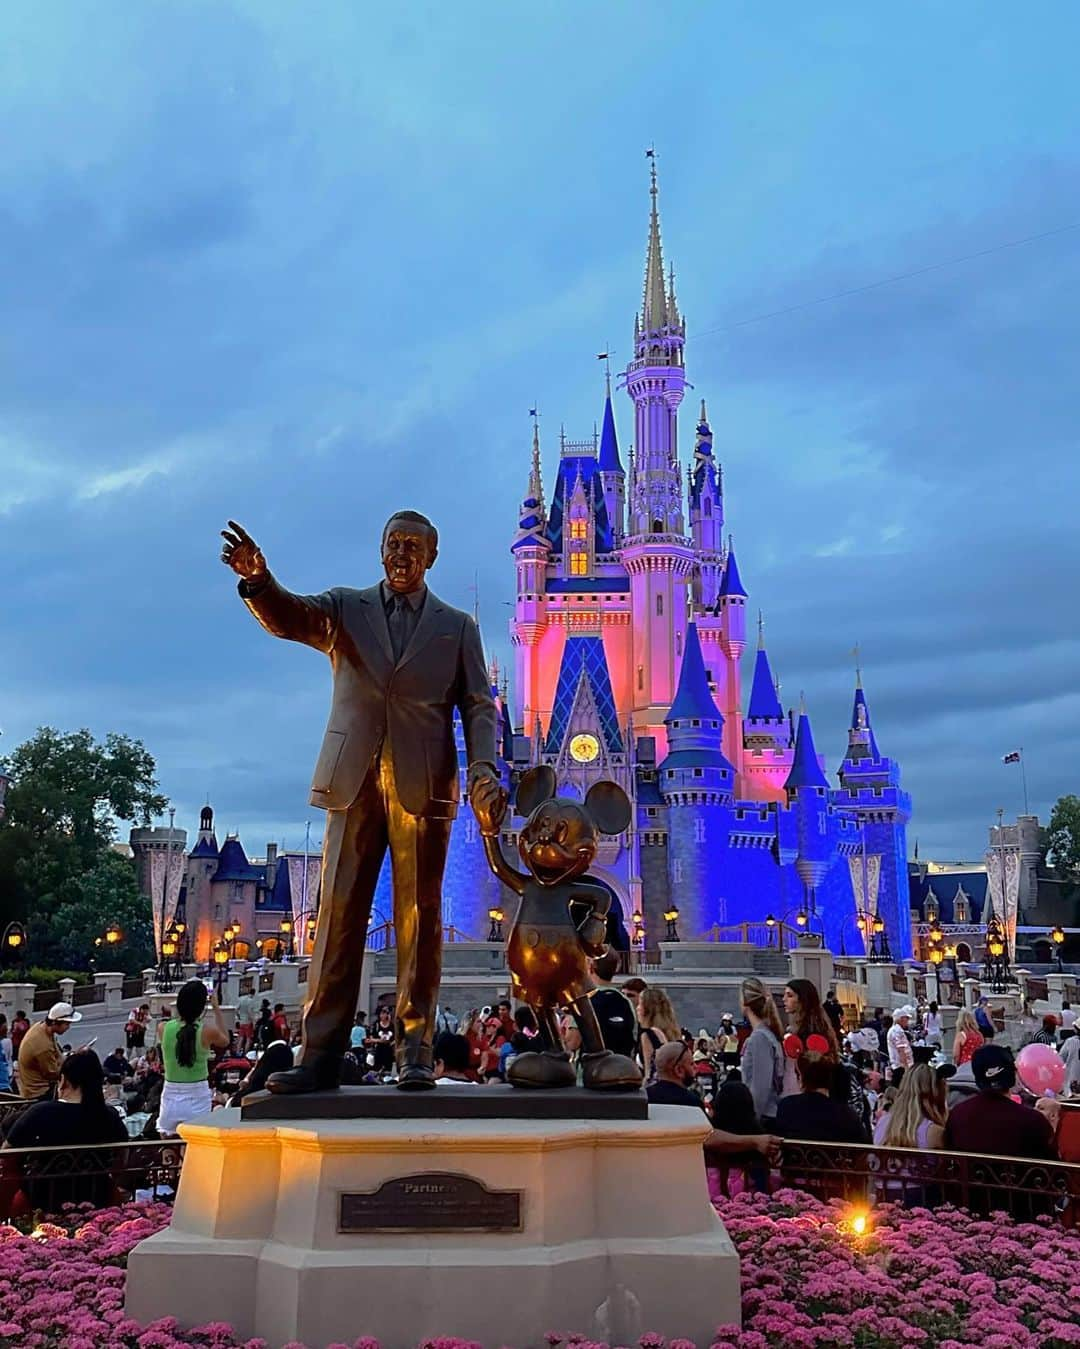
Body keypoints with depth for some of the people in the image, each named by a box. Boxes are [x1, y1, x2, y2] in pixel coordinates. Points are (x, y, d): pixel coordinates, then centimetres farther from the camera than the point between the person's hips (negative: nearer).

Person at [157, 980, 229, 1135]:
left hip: (171, 1100, 2)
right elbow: (225, 1040, 12)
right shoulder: (207, 1032, -11)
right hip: (198, 1100, -2)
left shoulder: (164, 1028, -5)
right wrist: (216, 1009, 15)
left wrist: (185, 1001, 19)